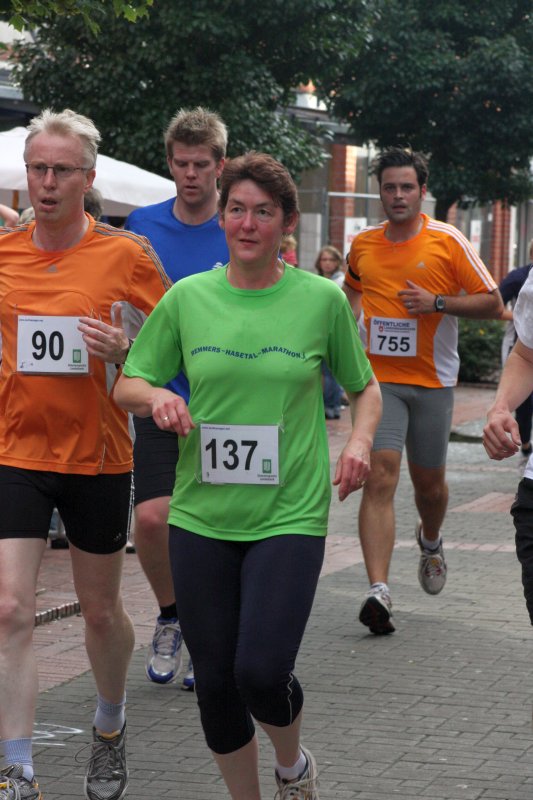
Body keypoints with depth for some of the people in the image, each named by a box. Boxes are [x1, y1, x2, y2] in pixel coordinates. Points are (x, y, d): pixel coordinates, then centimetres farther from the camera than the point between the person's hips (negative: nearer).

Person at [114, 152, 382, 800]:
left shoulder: (322, 300, -1)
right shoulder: (187, 298, 3)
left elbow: (364, 388, 12)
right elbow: (126, 387, 10)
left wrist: (359, 441, -7)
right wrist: (156, 395, -13)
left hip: (290, 515, -2)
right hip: (202, 517, 2)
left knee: (262, 672, -14)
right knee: (214, 681, 6)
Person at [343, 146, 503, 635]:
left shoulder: (448, 242, -3)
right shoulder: (362, 245, 6)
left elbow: (493, 304, -3)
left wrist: (437, 302, -16)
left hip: (433, 380, 0)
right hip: (378, 378, 0)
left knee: (429, 481, 12)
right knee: (380, 477, -15)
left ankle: (430, 541, 48)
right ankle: (379, 590, -22)